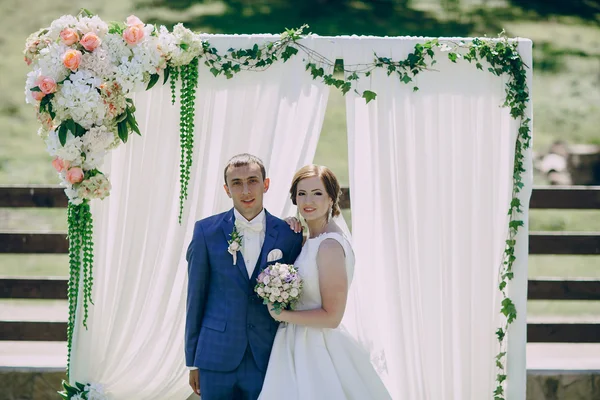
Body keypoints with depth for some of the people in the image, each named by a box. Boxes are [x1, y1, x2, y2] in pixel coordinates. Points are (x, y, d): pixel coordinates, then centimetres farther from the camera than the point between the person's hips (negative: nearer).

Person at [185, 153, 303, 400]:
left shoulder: (289, 235, 1)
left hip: (267, 361, 0)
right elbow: (196, 298, 3)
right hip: (217, 358, 0)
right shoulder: (207, 231, 0)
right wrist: (192, 361, 3)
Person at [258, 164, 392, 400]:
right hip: (297, 346, 9)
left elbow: (331, 316, -19)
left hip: (318, 350, -9)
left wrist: (282, 315, -13)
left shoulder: (330, 245, -18)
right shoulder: (309, 238, 9)